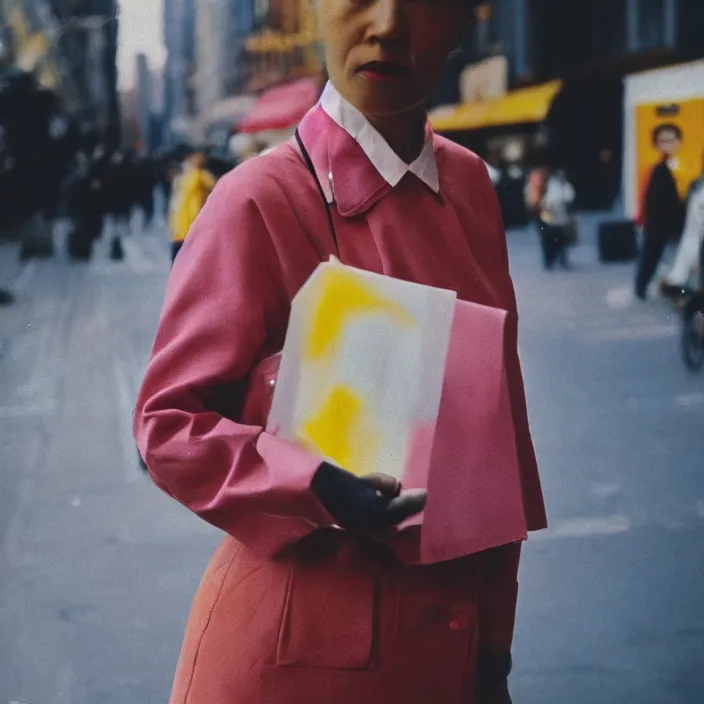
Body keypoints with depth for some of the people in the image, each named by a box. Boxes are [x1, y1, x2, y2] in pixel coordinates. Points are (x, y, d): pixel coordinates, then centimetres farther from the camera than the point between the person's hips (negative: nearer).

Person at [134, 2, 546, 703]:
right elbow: (167, 423, -10)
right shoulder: (259, 201, -14)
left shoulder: (469, 185, 2)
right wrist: (317, 489, -26)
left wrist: (494, 636, 9)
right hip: (300, 643, -4)